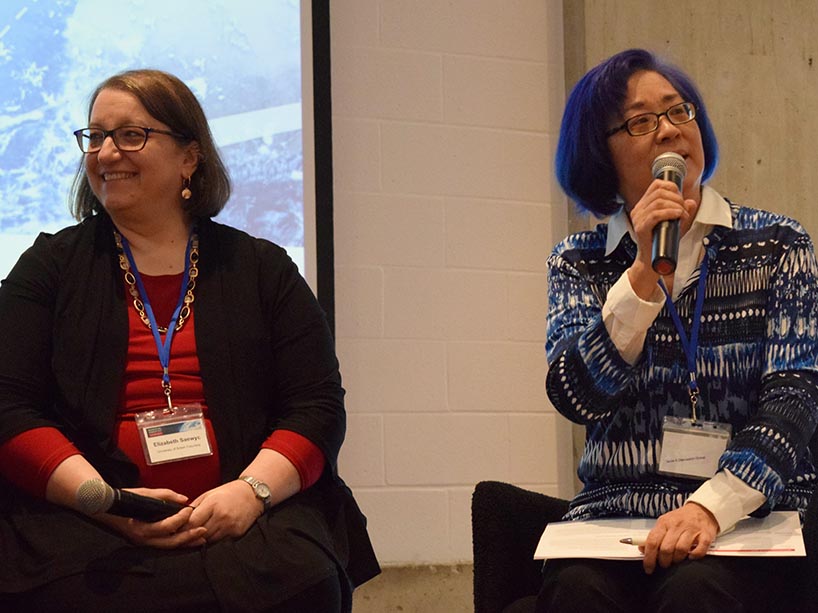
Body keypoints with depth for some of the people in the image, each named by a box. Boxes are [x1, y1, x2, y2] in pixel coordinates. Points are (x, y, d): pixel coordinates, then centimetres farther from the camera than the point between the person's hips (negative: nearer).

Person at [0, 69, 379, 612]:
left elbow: (318, 407, 8)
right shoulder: (50, 267, 15)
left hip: (244, 520, 1)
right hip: (83, 524, -1)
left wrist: (251, 491, -13)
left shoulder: (263, 270, 16)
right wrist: (105, 499, -13)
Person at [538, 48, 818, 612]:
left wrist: (712, 505, -22)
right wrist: (647, 271, -14)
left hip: (751, 516, -1)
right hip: (616, 514, 1)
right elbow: (575, 397, -4)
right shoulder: (578, 263, 11)